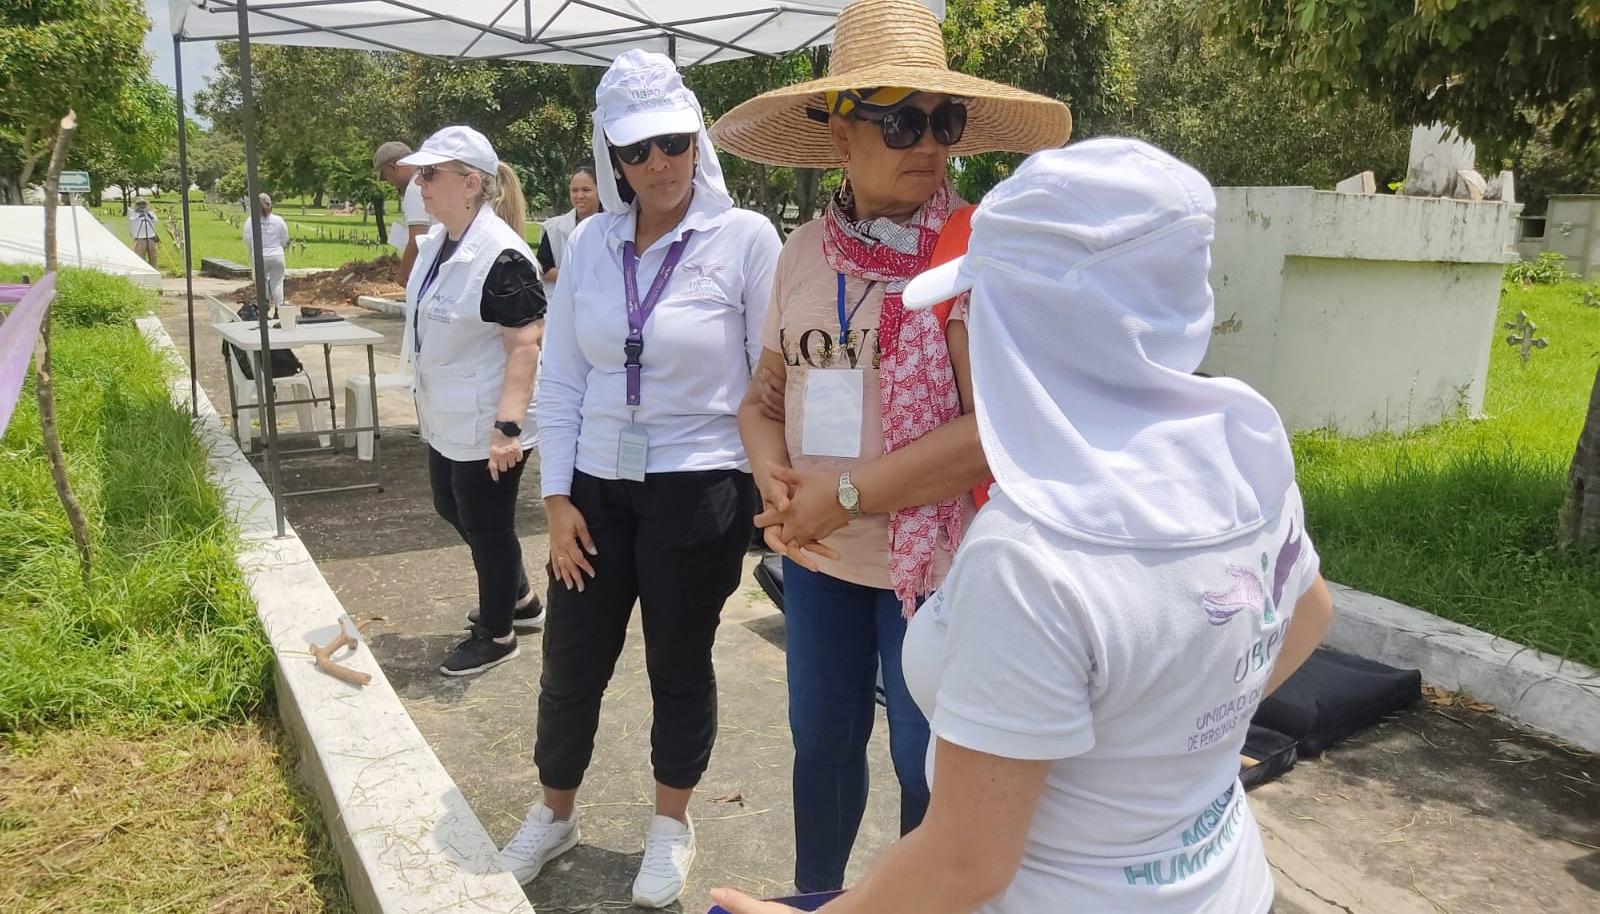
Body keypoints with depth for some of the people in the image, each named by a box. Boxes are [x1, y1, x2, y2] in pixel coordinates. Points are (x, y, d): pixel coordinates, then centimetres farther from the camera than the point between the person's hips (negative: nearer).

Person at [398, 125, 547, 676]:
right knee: (451, 507, 22)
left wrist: (509, 426, -30)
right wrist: (429, 401, 22)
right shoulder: (436, 243, 6)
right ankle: (519, 599, 41)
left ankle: (496, 634, 26)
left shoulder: (501, 255, -23)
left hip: (487, 426, -10)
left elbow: (526, 344, -26)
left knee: (485, 526, 5)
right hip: (447, 419, 10)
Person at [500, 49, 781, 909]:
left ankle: (671, 828, 35)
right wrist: (556, 497, 0)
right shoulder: (590, 242, 2)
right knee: (570, 662, 12)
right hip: (597, 485, 4)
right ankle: (552, 814, 37)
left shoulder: (746, 237, -9)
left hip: (700, 488, -3)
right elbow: (561, 379, 4)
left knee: (679, 663, 12)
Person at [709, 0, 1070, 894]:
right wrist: (772, 468, -11)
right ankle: (813, 895, 45)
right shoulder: (806, 249, 2)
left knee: (928, 768, 10)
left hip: (935, 559, -5)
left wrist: (845, 494, -19)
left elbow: (998, 430, -22)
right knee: (822, 739, 21)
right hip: (817, 554, 6)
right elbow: (765, 393, 10)